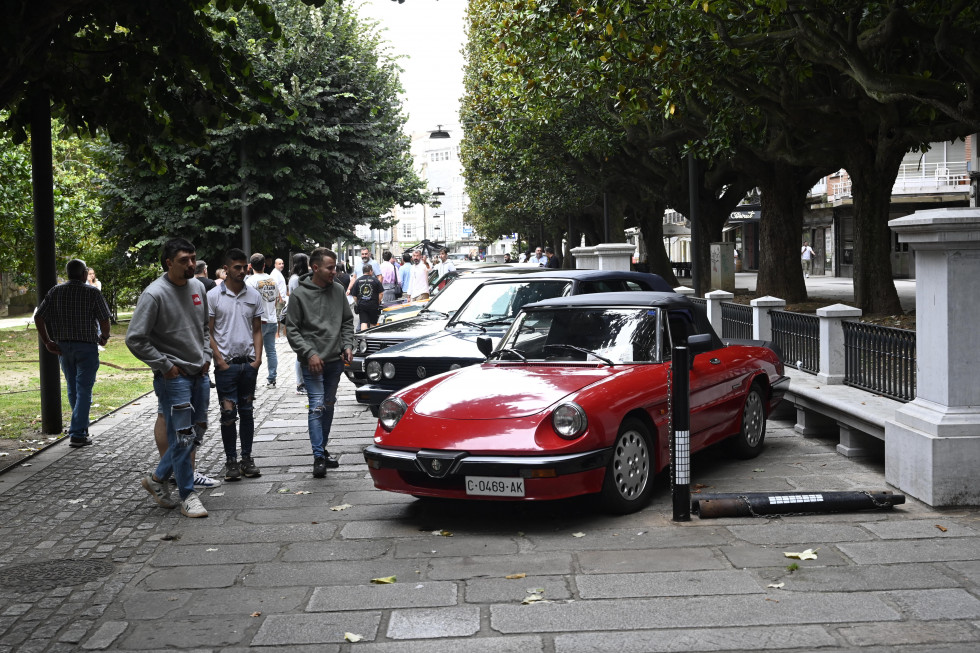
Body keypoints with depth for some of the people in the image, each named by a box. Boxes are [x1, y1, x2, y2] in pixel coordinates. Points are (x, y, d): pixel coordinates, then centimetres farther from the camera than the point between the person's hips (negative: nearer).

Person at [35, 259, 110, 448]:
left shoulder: (55, 291, 3)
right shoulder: (92, 292, -8)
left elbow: (38, 317, -1)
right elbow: (104, 320, -11)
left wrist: (47, 342, 5)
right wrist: (104, 336, 8)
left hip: (63, 346, 4)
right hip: (86, 346, -4)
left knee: (72, 389, 19)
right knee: (83, 390, -2)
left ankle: (81, 426, 32)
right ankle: (77, 434, -7)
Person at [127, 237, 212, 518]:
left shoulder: (198, 287, 7)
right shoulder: (155, 294, -16)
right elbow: (135, 339, -16)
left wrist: (206, 355, 10)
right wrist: (165, 366, -14)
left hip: (199, 373, 8)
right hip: (173, 376, -8)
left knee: (197, 431, 13)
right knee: (182, 436, -4)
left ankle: (157, 478, 28)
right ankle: (188, 495, 8)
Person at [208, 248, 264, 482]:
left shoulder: (254, 296, 7)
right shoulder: (213, 296, -3)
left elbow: (257, 331, 12)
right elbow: (208, 332, -2)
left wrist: (258, 358, -1)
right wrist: (219, 360, -9)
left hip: (249, 364, 3)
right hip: (226, 364, -3)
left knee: (247, 412, 9)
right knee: (228, 413, -3)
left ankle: (247, 458, 17)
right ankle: (230, 461, 7)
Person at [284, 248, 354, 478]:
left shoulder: (338, 290, 4)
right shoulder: (300, 295, -9)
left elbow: (347, 321, 14)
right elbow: (291, 329, -7)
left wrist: (348, 345, 0)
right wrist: (309, 353, -15)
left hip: (336, 360, 5)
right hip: (313, 361, -5)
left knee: (329, 405, 14)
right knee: (317, 406, -11)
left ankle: (323, 448, 26)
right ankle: (318, 456, -10)